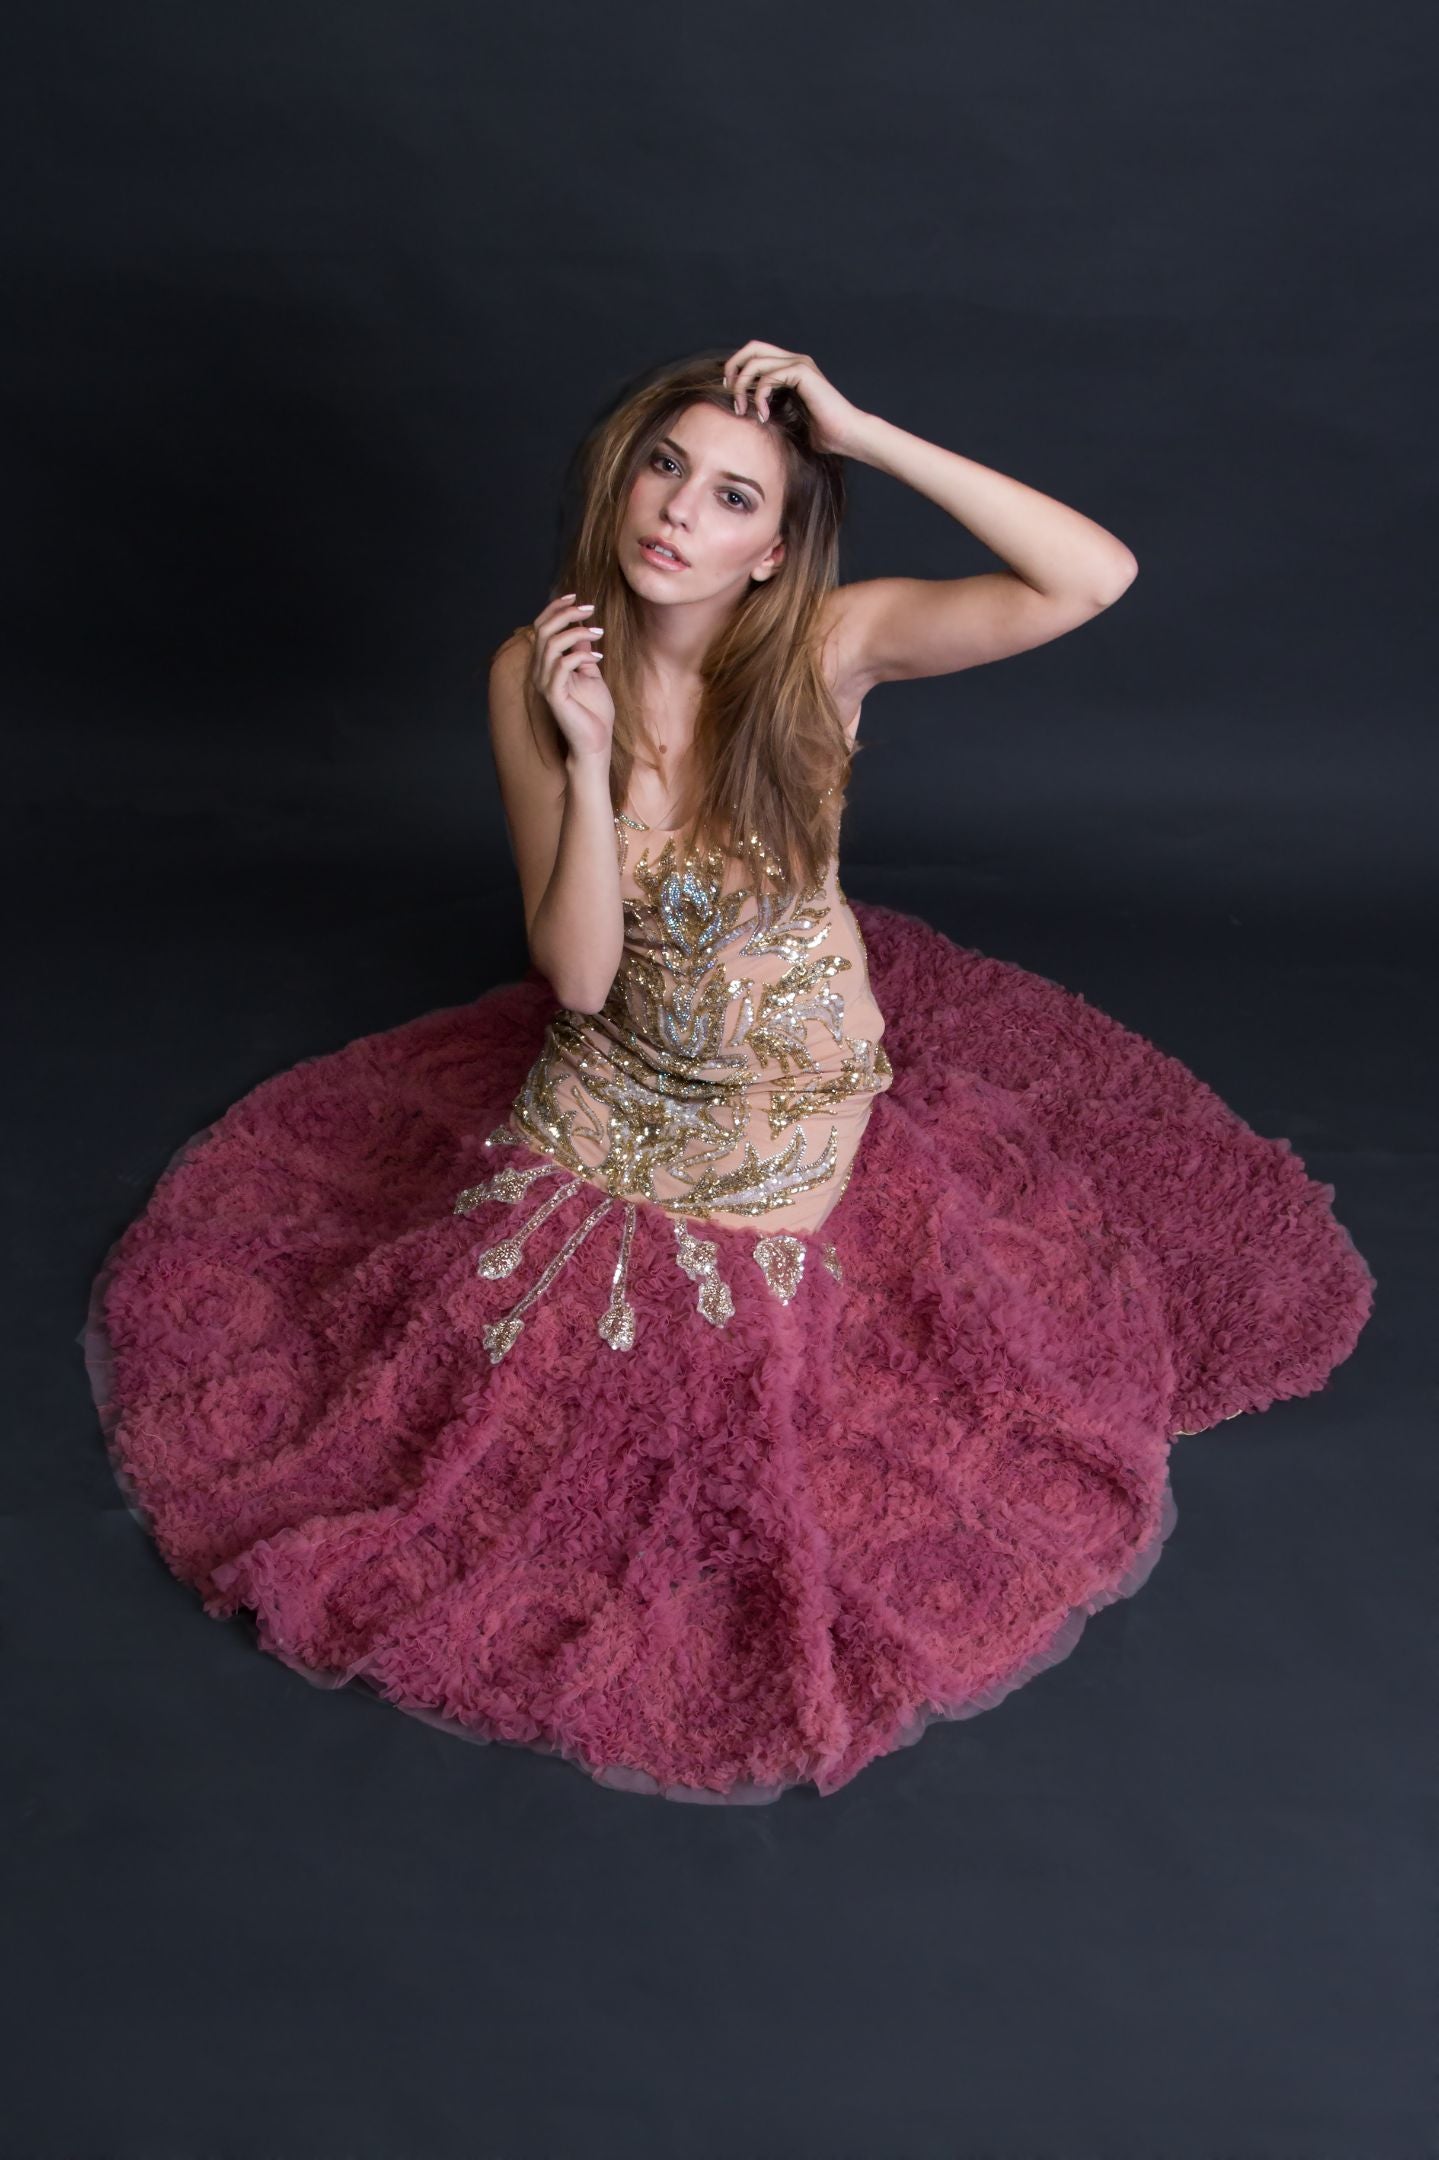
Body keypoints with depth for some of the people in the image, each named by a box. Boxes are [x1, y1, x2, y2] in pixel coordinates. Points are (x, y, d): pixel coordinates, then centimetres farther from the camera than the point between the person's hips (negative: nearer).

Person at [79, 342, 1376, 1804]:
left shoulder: (829, 644, -19)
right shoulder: (536, 673, -16)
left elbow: (1098, 576, -32)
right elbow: (577, 976, -18)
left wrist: (863, 435, -33)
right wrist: (589, 755, -32)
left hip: (797, 1087, -1)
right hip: (615, 1068, 2)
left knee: (731, 1349, 7)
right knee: (535, 1312, 11)